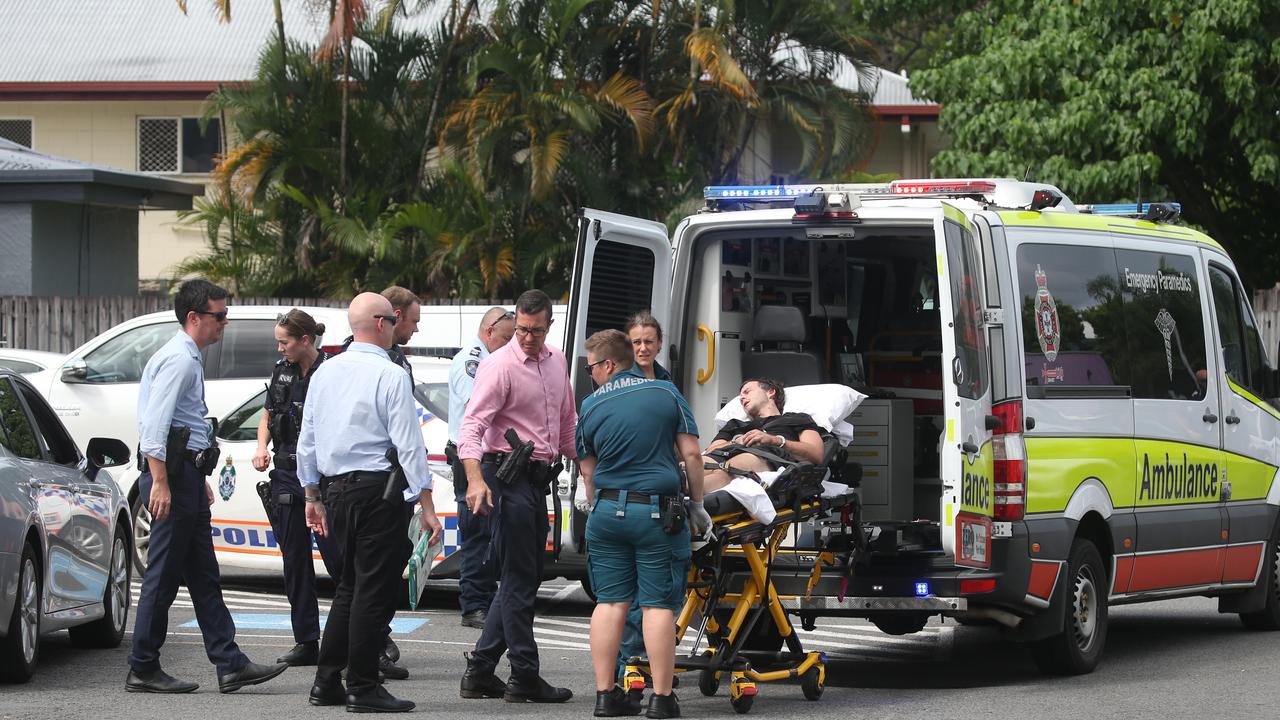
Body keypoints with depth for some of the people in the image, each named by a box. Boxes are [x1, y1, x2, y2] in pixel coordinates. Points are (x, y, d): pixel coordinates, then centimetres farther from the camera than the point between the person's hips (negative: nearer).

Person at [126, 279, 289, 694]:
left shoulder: (189, 359, 19)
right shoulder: (178, 359, -13)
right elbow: (154, 423, -22)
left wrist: (200, 479, 27)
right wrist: (160, 483, -27)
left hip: (188, 474, 11)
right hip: (173, 474, -11)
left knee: (204, 577, 8)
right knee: (164, 576, -5)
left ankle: (230, 664, 9)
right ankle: (143, 670, 0)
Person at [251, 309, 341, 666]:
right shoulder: (282, 372, 10)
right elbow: (267, 418, 22)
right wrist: (261, 448, 5)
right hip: (287, 476, 7)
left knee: (337, 558, -7)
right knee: (295, 562, 7)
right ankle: (307, 642, 12)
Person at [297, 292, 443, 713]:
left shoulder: (325, 372, 9)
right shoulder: (391, 376, -12)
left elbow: (307, 441, 14)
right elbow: (409, 445, -14)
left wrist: (312, 497, 23)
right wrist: (427, 508, -12)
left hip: (337, 488, 7)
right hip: (380, 490, -7)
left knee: (350, 585, 17)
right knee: (375, 588, -1)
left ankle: (327, 682, 17)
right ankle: (363, 689, 0)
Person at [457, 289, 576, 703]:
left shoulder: (556, 362, 11)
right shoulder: (500, 366, -13)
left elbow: (567, 421, 24)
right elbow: (472, 426, -21)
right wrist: (476, 480, -34)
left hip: (538, 478, 8)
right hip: (510, 475, -8)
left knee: (524, 577, 11)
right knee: (520, 580, -6)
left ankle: (480, 672, 16)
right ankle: (525, 678, -2)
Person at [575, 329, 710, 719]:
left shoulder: (591, 406, 3)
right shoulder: (667, 394, 0)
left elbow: (588, 471, 9)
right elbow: (691, 454, -2)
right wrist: (697, 504, 7)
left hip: (607, 511, 2)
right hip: (657, 511, -2)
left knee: (609, 602, 7)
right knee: (658, 605, -1)